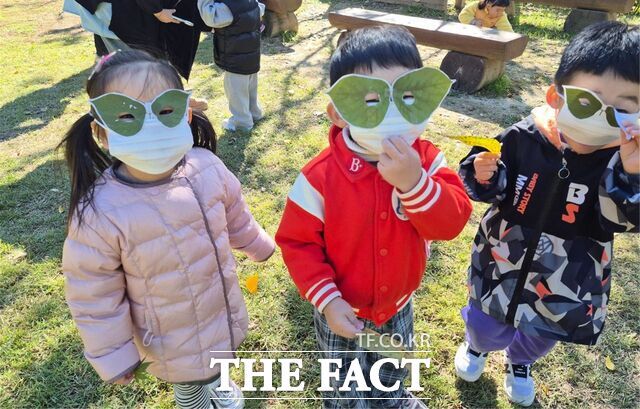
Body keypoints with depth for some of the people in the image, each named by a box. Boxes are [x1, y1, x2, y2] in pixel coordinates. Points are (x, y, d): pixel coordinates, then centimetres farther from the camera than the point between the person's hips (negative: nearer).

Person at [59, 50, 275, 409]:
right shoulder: (100, 213, -31)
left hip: (225, 311, 5)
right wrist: (114, 357, -10)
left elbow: (235, 215, 1)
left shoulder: (206, 167, -19)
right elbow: (94, 298, -18)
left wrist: (259, 246, 17)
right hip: (173, 341, -4)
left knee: (216, 366, 32)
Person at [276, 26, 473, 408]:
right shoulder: (321, 175, -28)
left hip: (400, 304, 4)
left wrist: (414, 182, -42)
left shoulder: (426, 160, -19)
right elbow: (297, 241, -19)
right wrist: (326, 299, -24)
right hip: (343, 311, -3)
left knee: (394, 372, 35)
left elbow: (451, 223, -26)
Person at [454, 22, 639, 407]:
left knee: (540, 334, 27)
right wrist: (483, 174, -29)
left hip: (566, 283, 1)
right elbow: (492, 191, -7)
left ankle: (520, 362, 63)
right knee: (486, 323, 21)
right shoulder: (523, 138, -18)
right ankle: (477, 345, 58)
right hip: (503, 264, -1)